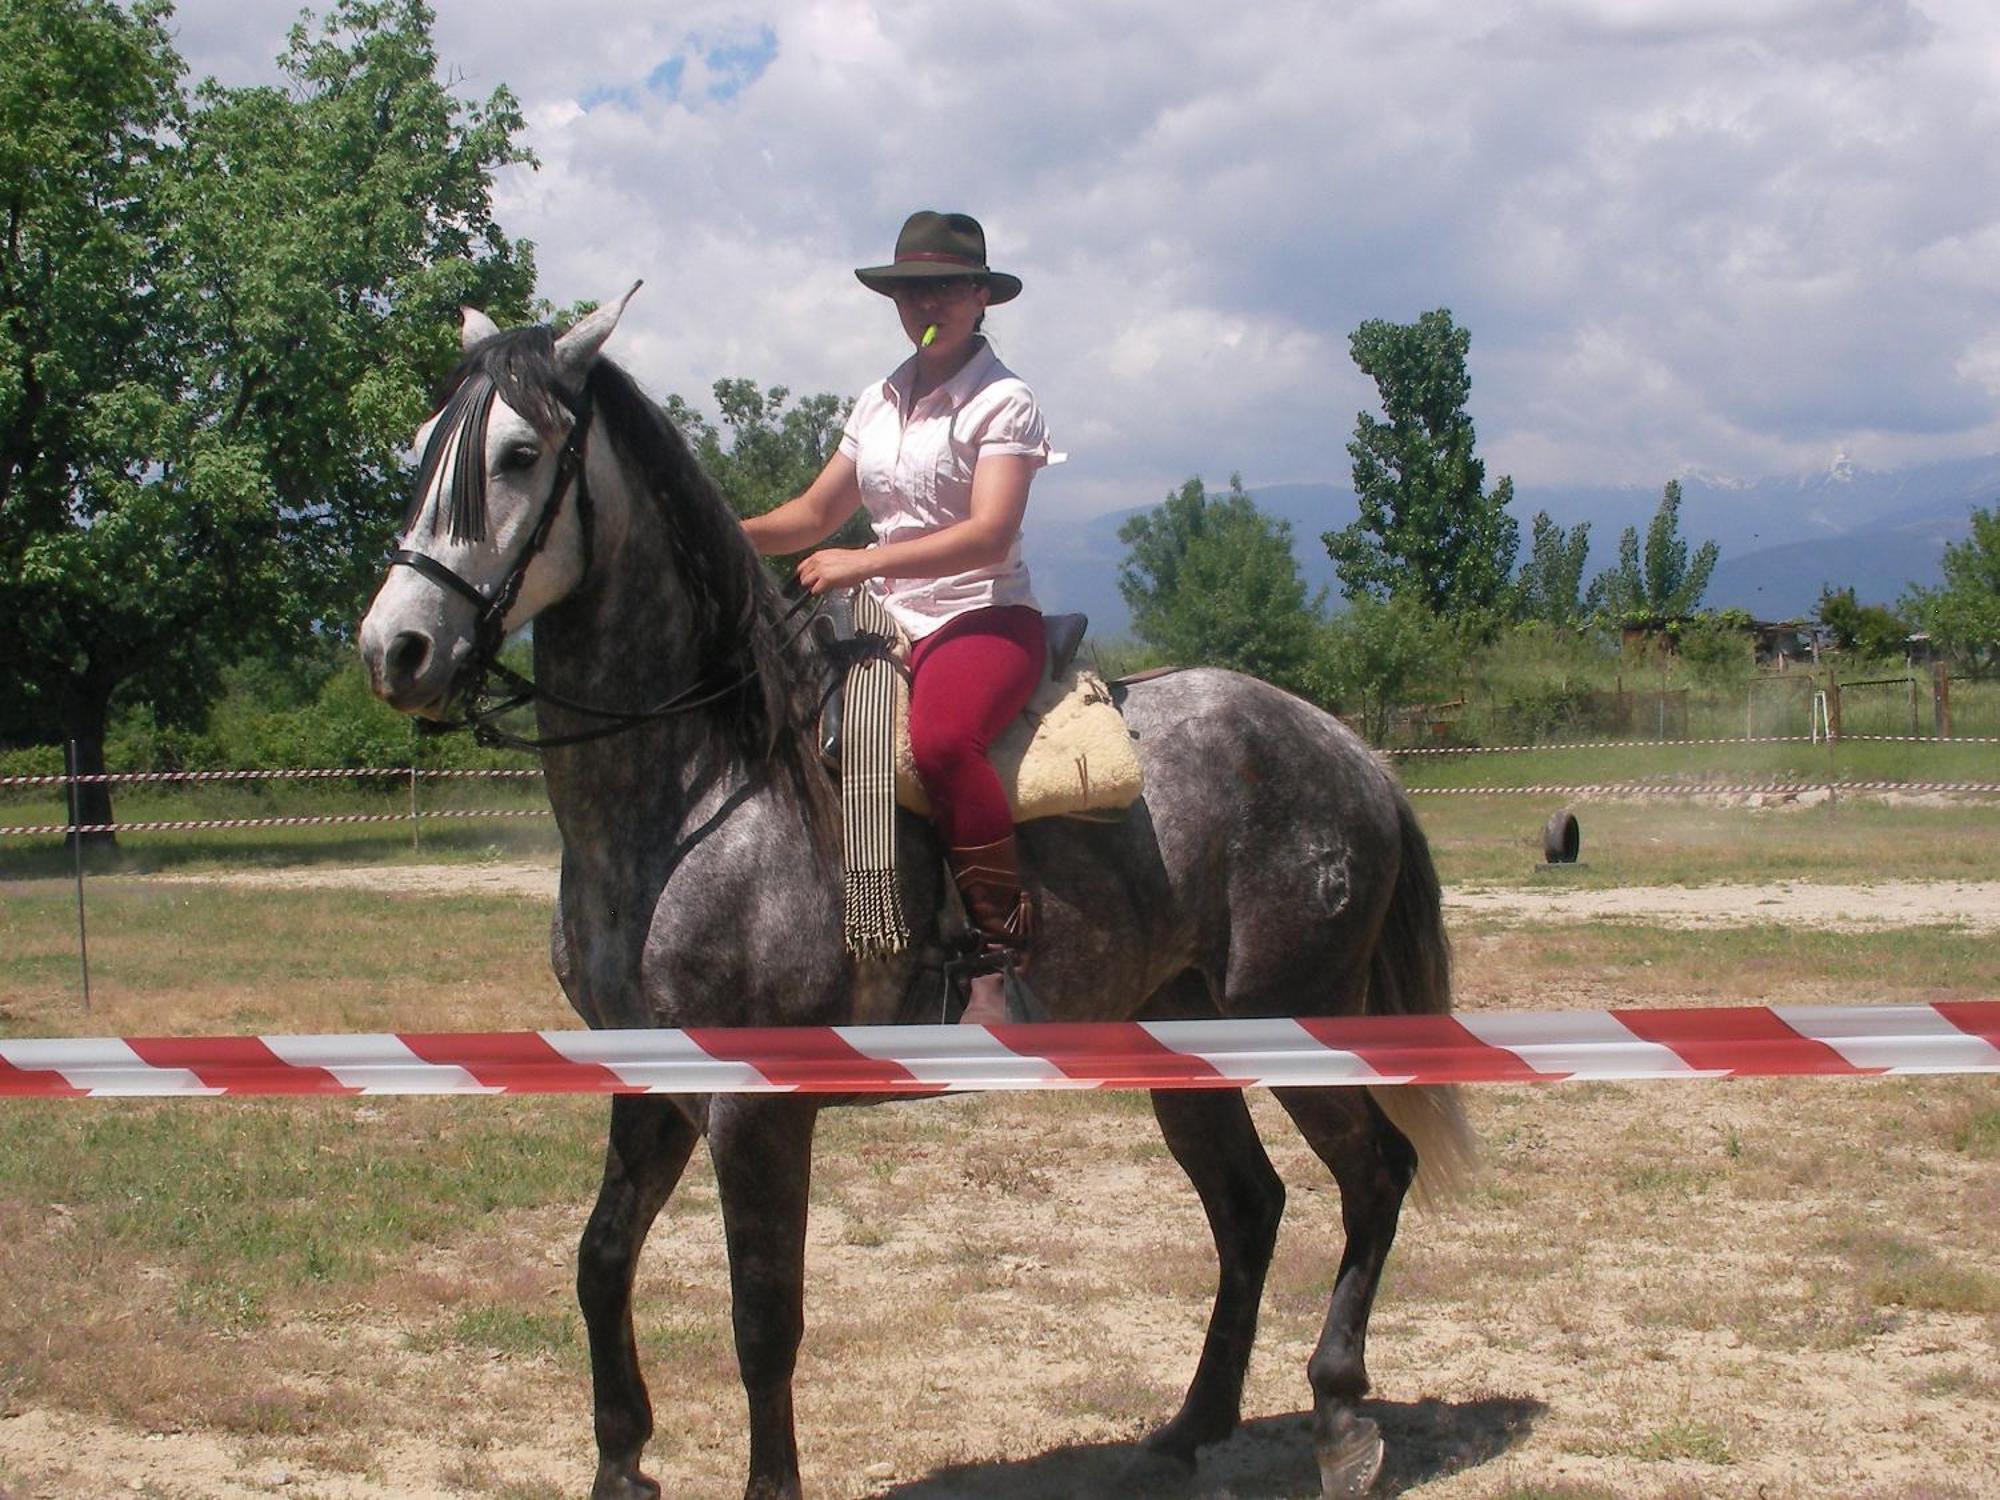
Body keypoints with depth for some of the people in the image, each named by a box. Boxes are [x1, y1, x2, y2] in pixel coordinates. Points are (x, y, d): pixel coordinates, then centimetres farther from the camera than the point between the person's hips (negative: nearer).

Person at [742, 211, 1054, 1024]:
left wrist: (865, 562, -26)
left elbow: (989, 533, -19)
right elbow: (815, 512, 21)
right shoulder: (879, 403, 15)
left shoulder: (1003, 402, -6)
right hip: (896, 627, 8)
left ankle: (1001, 950, -32)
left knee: (939, 736, -38)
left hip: (987, 619, -8)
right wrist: (739, 534, 0)